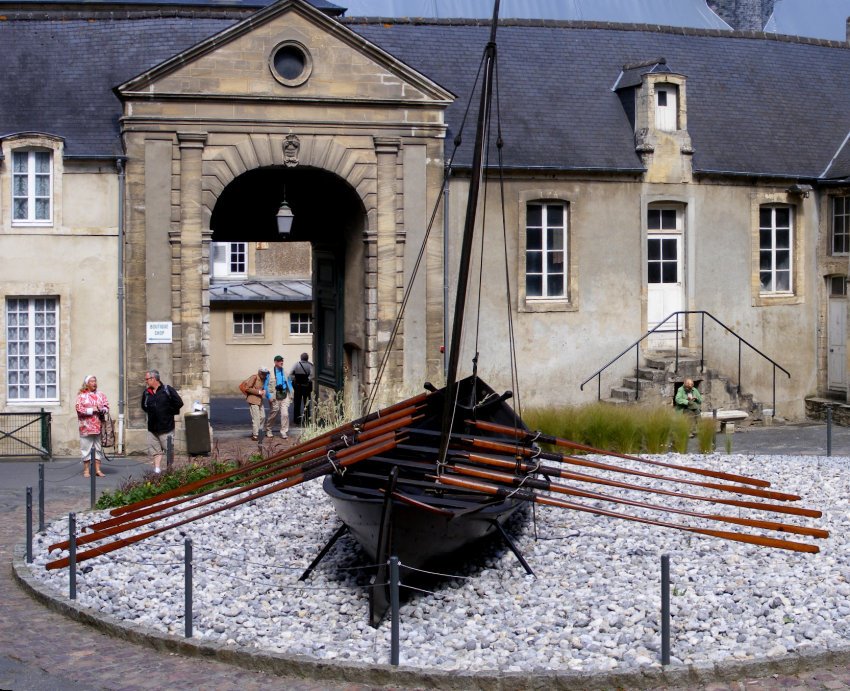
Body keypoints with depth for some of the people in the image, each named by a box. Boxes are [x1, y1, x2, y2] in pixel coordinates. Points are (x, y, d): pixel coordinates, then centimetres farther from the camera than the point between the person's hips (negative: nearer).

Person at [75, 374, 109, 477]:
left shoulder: (101, 394, 13)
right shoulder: (81, 395, 2)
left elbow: (107, 407, 9)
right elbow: (79, 409, -8)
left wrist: (101, 409, -12)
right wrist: (91, 410, -13)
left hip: (98, 426, 3)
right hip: (86, 426, -3)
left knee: (98, 448, 5)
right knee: (86, 448, -1)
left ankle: (97, 469, 9)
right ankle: (86, 470, 6)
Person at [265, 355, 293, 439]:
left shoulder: (285, 372, 7)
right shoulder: (270, 373, -7)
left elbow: (289, 383, 15)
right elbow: (266, 386, -6)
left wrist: (290, 394, 11)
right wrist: (269, 396, -13)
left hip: (284, 396, 3)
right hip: (275, 397, -3)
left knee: (285, 414, -6)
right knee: (273, 414, 11)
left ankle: (284, 432, 4)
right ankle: (268, 430, 33)